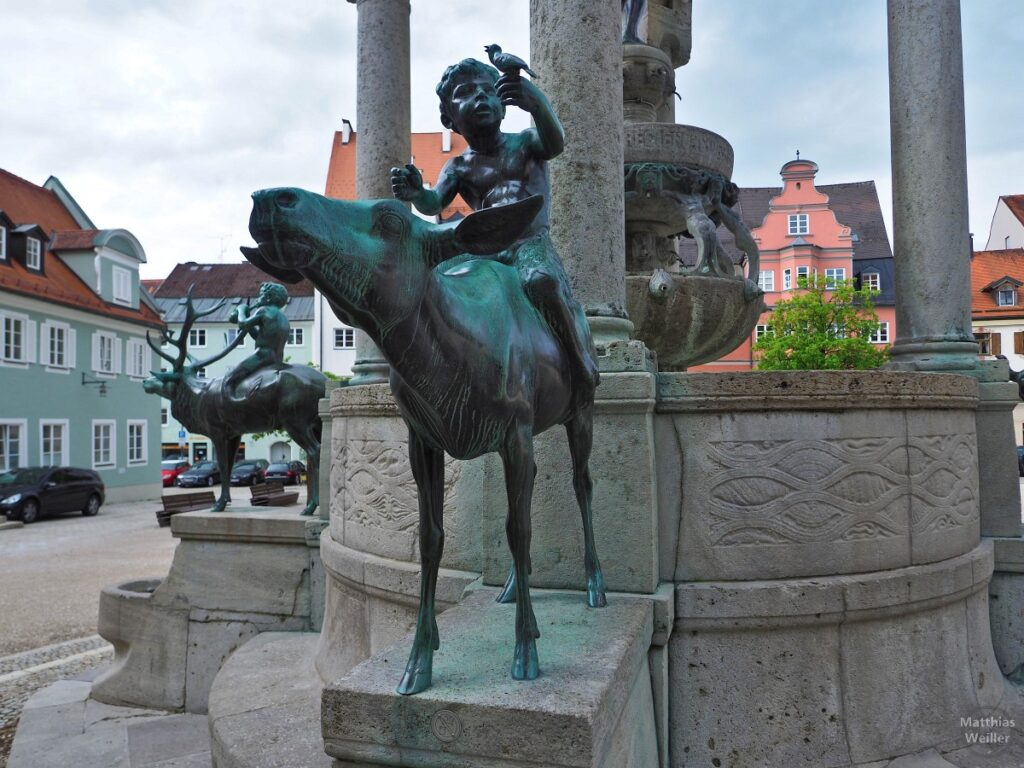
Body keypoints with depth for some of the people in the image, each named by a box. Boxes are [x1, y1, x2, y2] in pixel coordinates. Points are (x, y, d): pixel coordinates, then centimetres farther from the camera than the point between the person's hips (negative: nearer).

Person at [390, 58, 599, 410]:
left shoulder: (525, 143, 13)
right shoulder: (458, 167, 17)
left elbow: (555, 143, -10)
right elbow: (435, 202, -2)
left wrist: (538, 105, -33)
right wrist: (415, 194, -28)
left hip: (533, 243, -3)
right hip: (483, 251, 3)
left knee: (542, 282, -36)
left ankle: (584, 372, -20)